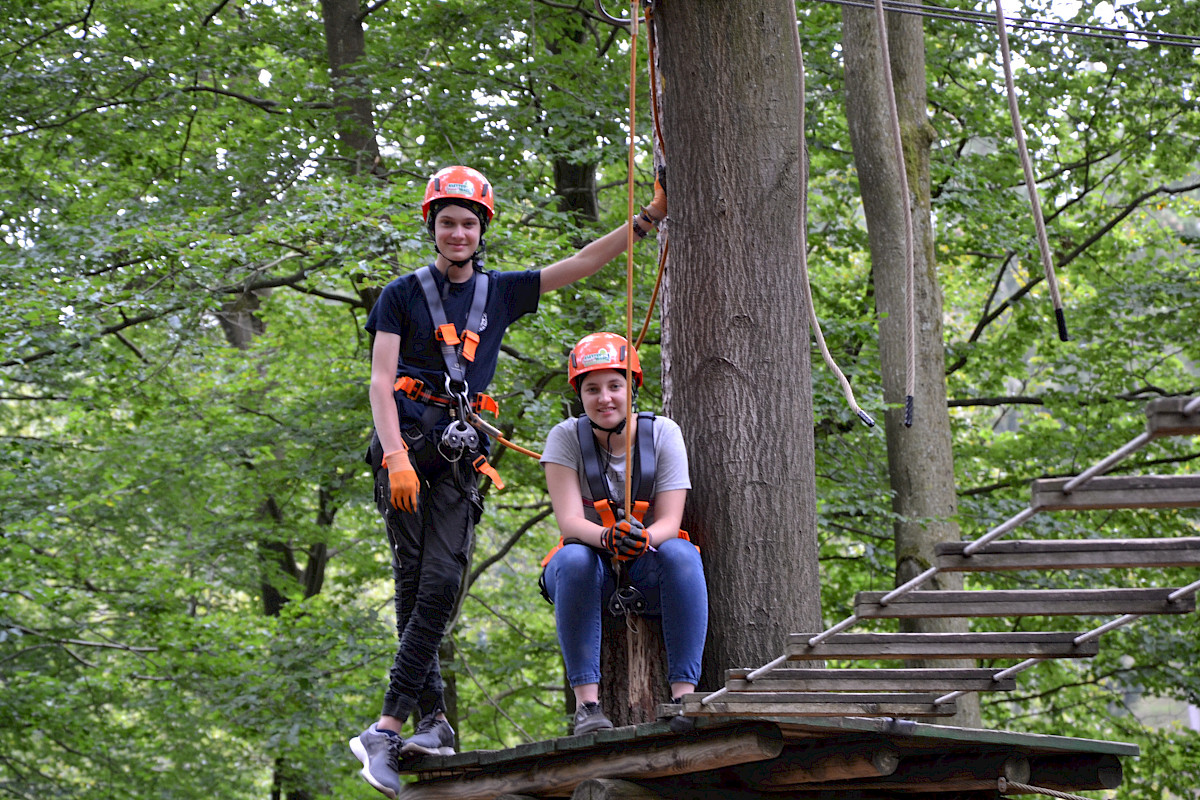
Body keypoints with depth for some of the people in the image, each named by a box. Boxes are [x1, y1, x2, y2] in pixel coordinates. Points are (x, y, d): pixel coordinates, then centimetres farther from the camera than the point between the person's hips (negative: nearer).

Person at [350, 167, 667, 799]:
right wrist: (396, 457, -15)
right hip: (406, 446, -3)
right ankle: (434, 719, -7)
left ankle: (385, 729, -15)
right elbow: (380, 380, -2)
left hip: (460, 454, 3)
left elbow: (582, 263, 18)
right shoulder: (403, 294, 6)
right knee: (413, 584, -9)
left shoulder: (501, 292, 17)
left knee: (441, 585, -11)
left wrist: (649, 217, 11)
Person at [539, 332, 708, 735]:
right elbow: (569, 520, -17)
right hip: (592, 571, -1)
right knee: (574, 559, -35)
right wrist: (607, 538, -40)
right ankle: (587, 701, -35)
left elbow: (668, 522, -11)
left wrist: (642, 539, -36)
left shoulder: (663, 434, -6)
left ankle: (684, 693, -33)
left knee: (681, 554, -32)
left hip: (648, 573, 1)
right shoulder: (566, 438, -7)